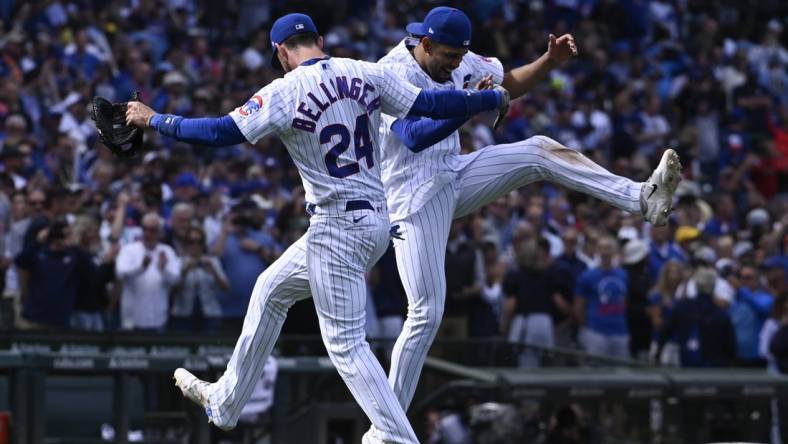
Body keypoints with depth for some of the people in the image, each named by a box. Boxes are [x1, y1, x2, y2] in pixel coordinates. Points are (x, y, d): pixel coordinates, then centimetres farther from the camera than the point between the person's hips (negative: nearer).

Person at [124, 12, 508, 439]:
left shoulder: (285, 92, -13)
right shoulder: (366, 74, 2)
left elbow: (221, 132, -14)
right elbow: (430, 104, 2)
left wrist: (153, 120, -3)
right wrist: (495, 97, 16)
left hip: (336, 229, -8)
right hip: (375, 222, 8)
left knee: (345, 343, -3)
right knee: (270, 291, 23)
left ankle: (399, 438, -6)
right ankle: (224, 403, 33)